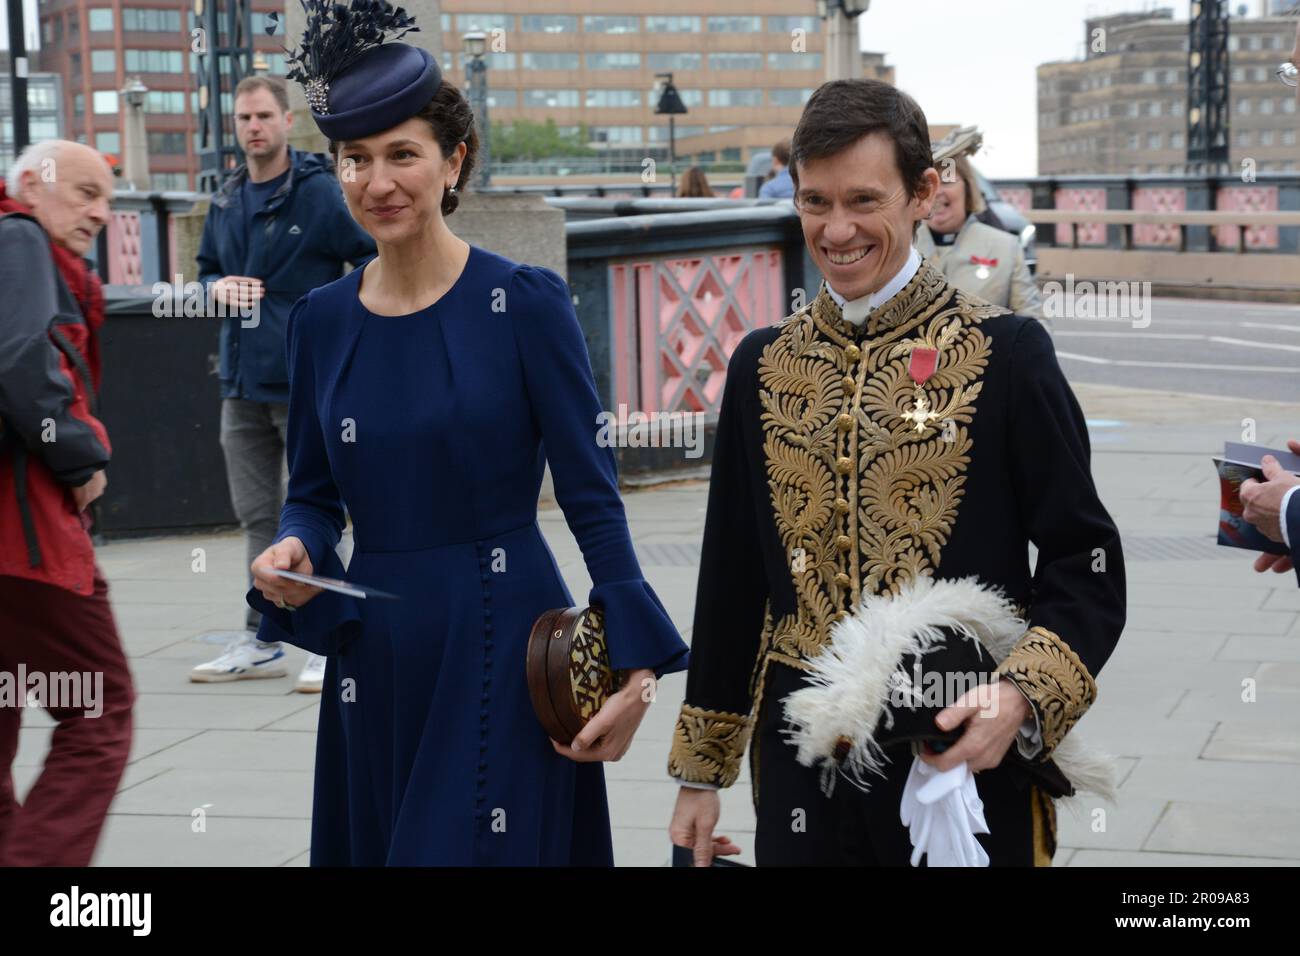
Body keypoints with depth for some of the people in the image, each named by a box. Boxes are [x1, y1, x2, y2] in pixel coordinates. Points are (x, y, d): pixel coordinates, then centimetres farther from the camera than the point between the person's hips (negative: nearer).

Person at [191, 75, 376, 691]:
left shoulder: (322, 192, -7)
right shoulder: (226, 202, 11)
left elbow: (378, 263, -5)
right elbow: (207, 267, 24)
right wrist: (218, 287, 2)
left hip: (305, 384, -6)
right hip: (241, 384, 6)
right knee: (257, 517, 11)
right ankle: (262, 640, 19)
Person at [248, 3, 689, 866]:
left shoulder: (525, 302, -7)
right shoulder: (321, 320, 6)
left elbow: (592, 497, -8)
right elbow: (314, 494, 13)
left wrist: (635, 664, -13)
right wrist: (296, 553, -10)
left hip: (504, 642, -4)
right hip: (375, 656, 5)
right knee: (376, 843, 13)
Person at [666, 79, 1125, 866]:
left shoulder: (1007, 353, -6)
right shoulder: (764, 366, 6)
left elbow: (1085, 564, -5)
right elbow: (731, 578, 11)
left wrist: (1023, 697, -22)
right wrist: (701, 771, 13)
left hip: (964, 754, -3)